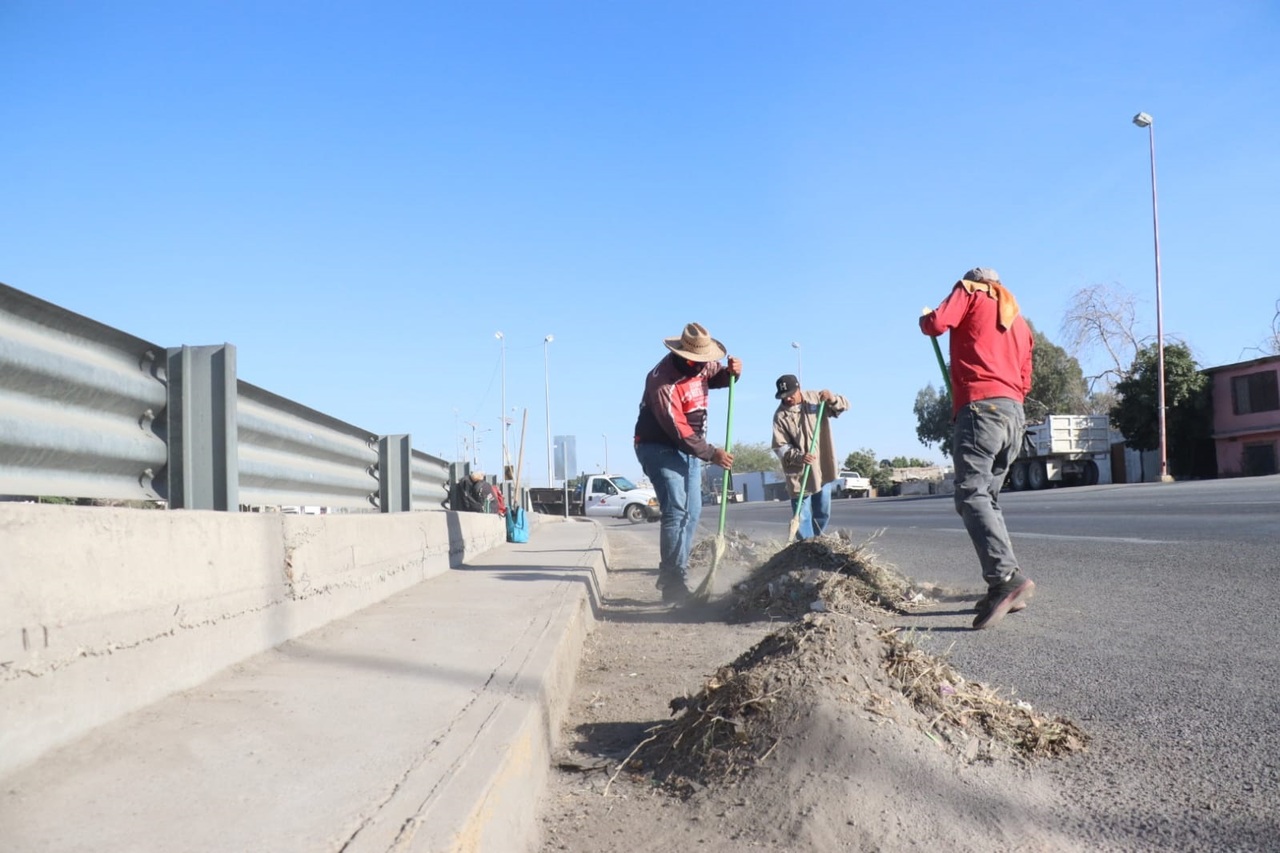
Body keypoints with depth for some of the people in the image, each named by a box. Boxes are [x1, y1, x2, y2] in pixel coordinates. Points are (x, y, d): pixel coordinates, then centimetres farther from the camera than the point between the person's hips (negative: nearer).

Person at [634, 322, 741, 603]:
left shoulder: (702, 365, -3)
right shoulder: (662, 380, -27)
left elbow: (717, 376, 20)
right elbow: (678, 430, -28)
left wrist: (732, 372, -5)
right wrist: (711, 454, -24)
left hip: (689, 448, 8)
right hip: (660, 449, -8)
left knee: (692, 512, 7)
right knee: (675, 511, -17)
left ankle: (673, 575, 17)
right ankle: (674, 584, -15)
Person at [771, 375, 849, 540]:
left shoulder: (815, 398, -2)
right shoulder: (780, 415, -9)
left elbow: (845, 406, 2)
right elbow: (780, 447, -11)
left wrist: (833, 399, -20)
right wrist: (798, 456, -28)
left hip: (823, 469, 3)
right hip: (799, 473, -3)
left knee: (823, 513, 14)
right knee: (802, 517, -4)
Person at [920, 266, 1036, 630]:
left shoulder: (969, 291, 10)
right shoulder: (1020, 322, 29)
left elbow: (936, 324, -6)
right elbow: (1024, 382, 24)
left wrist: (924, 318, 16)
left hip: (980, 408, -8)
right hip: (1015, 414, 8)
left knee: (972, 494, -17)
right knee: (987, 497, 12)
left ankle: (1007, 577, -33)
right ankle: (1004, 586, 5)